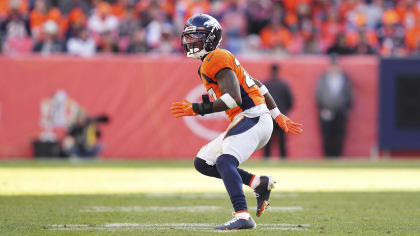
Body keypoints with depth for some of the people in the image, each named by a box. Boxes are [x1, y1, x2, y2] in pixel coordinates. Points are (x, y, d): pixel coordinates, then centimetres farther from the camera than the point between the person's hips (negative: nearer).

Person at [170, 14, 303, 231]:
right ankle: (259, 183, 10)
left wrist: (197, 109, -22)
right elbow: (257, 86, 25)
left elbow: (234, 99, -22)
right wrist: (278, 116, 28)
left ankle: (243, 217, -43)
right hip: (245, 122, 10)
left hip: (252, 118, -10)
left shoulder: (216, 60, -10)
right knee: (202, 162, 13)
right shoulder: (217, 60, 21)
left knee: (224, 162, -29)